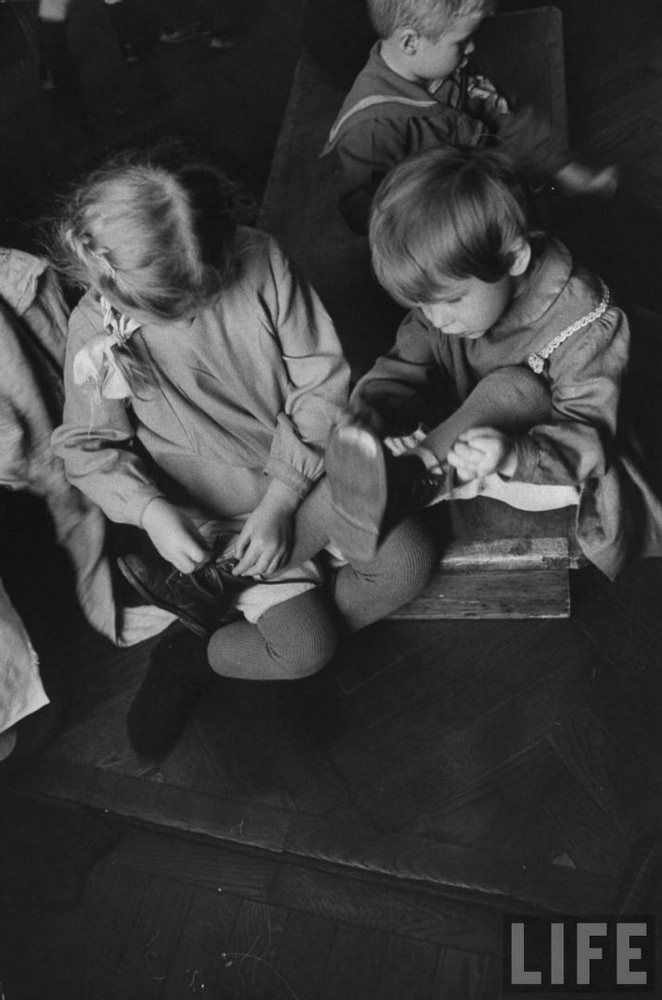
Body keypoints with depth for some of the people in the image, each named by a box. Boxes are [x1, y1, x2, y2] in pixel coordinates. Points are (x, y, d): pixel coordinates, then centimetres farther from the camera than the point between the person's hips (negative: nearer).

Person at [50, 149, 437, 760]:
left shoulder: (260, 261, -15)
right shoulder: (97, 330, -15)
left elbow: (324, 377, -12)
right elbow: (90, 449, -3)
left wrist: (281, 500, -16)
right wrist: (151, 511, -23)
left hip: (306, 471, 4)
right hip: (217, 515, -3)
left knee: (408, 560, -13)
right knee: (305, 648, -15)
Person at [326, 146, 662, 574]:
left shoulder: (585, 327, -27)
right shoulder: (448, 292, -11)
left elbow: (583, 431, -30)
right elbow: (401, 369, -10)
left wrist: (513, 457, -52)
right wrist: (365, 416, -33)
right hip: (471, 438, 6)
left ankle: (408, 480, -33)